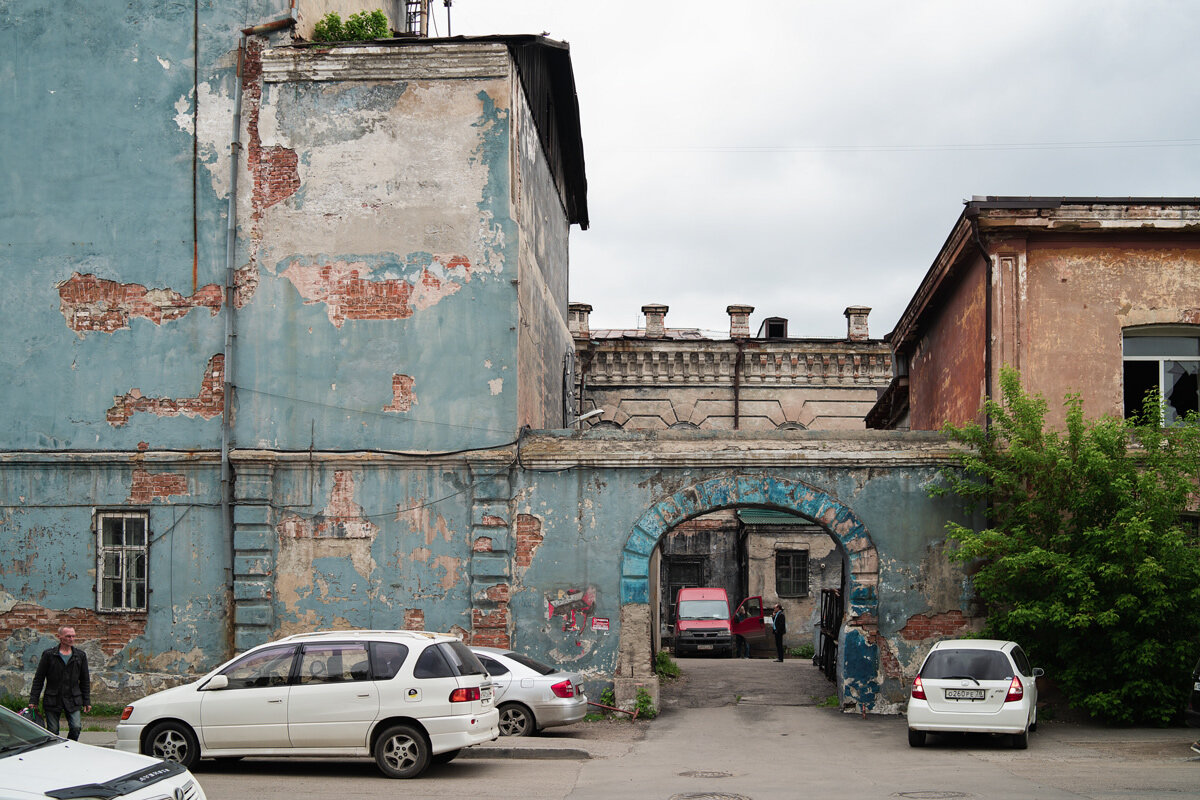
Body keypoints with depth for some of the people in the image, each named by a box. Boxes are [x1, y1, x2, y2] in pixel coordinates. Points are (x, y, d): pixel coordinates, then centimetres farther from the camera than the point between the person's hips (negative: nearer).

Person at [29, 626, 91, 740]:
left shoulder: (80, 655, 8)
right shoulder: (49, 654, 1)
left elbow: (85, 680, 14)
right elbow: (38, 679, 3)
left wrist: (87, 701, 10)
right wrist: (33, 700, -2)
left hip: (73, 701, 1)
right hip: (52, 700, -1)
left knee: (76, 727, -11)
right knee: (53, 732, 2)